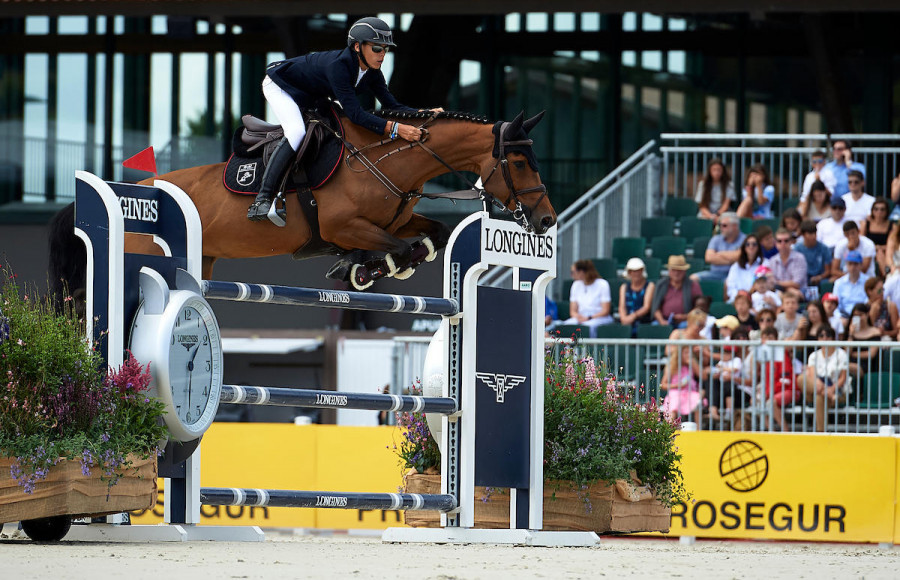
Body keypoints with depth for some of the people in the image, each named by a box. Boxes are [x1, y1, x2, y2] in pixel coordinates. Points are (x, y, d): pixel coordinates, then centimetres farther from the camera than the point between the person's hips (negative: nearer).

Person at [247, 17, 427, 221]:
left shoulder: (371, 73, -14)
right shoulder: (338, 64, -38)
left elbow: (392, 106, -10)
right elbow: (355, 113, -43)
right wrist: (395, 129, -51)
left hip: (310, 97, 9)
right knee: (297, 132, -31)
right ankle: (262, 199, -33)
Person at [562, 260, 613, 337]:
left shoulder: (602, 284, -4)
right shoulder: (576, 285, 13)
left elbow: (605, 311, -7)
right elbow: (573, 311, 12)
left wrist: (588, 318, -19)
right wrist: (578, 316, -12)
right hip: (581, 318, 4)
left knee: (589, 325, -39)